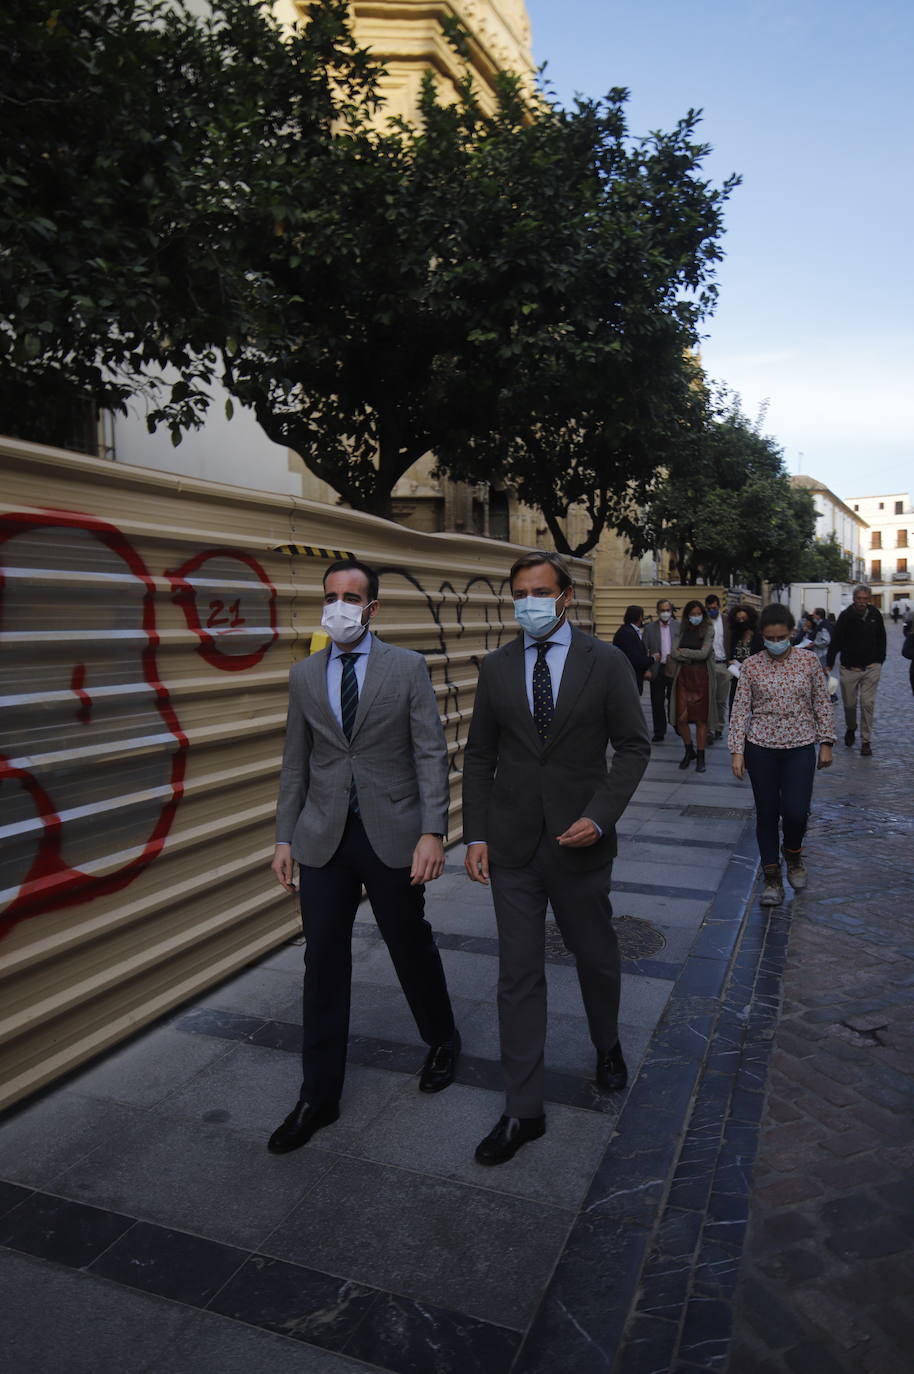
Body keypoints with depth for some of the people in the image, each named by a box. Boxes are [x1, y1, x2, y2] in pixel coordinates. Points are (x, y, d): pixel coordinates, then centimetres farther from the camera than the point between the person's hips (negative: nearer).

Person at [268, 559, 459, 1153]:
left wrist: (432, 832, -15)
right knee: (323, 963, 7)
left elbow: (431, 754, -7)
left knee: (412, 947, 13)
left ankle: (443, 1040, 42)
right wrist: (285, 837, 8)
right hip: (323, 839, 3)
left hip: (392, 834, -2)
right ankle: (319, 1097, 22)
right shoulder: (305, 675, 6)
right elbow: (296, 764, 10)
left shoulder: (407, 667, -4)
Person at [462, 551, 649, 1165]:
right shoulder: (497, 667, 3)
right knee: (518, 976, 6)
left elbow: (633, 745, -2)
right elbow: (479, 755, 6)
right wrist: (476, 834, -1)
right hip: (512, 845, 1)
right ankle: (524, 1111, 20)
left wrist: (600, 816, -15)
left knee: (597, 958, 18)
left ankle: (608, 1046, 49)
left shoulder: (607, 663, -4)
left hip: (580, 842, -1)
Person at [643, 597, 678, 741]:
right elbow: (644, 650, 0)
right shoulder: (649, 628, 3)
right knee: (657, 702, 3)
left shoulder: (679, 626, 3)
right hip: (657, 670, 0)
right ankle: (659, 732, 11)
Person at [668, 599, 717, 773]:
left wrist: (682, 652, -2)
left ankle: (700, 756, 13)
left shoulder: (708, 630, 0)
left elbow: (704, 653, -12)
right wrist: (692, 657, -10)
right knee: (681, 717, -3)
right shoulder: (683, 631, 10)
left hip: (702, 677, -3)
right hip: (683, 676, 3)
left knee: (701, 718, 1)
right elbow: (673, 653, -1)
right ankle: (689, 750, 20)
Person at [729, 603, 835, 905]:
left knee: (795, 811, -8)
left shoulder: (808, 661, -2)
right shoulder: (751, 666, -3)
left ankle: (793, 853, 26)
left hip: (800, 747, 0)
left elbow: (822, 704, 5)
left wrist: (826, 743, 4)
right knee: (767, 813, 6)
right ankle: (772, 878, 20)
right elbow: (740, 709, -2)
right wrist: (737, 751, -6)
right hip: (761, 748, 0)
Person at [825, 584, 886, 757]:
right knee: (849, 703, 8)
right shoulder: (845, 616, -8)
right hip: (850, 669, -1)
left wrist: (879, 661, 11)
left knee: (868, 703, -4)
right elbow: (835, 641, -7)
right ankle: (851, 729, 38)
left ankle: (866, 741, 5)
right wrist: (829, 663, -10)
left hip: (871, 668, 1)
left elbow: (881, 640, 13)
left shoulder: (875, 615, 1)